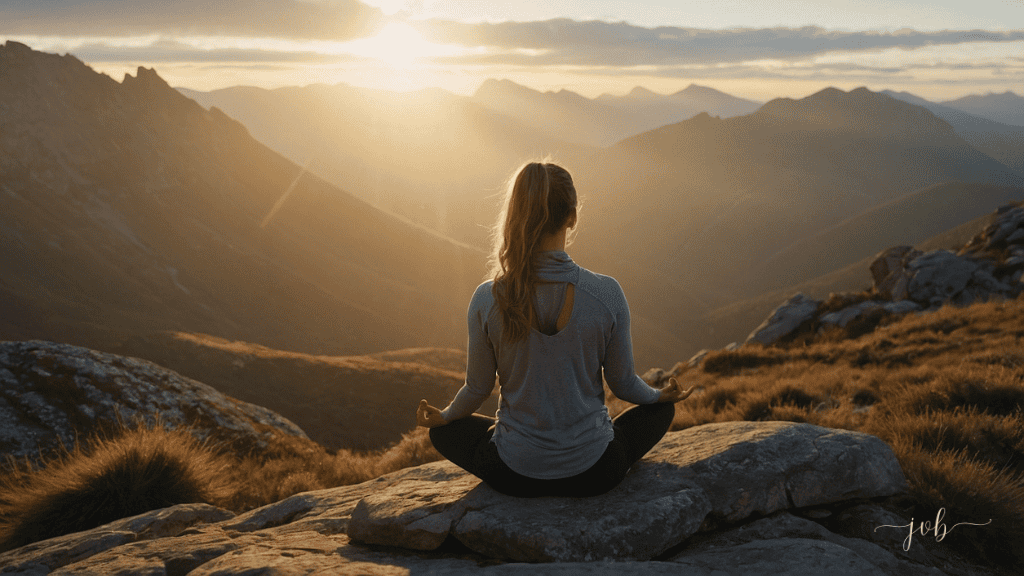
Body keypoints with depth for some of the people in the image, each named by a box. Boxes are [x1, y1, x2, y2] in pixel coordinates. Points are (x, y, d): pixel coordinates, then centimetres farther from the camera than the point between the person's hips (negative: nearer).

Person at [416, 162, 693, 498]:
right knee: (661, 410, 28)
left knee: (443, 431, 31)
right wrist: (662, 395, 19)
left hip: (515, 474, 1)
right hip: (593, 473, 0)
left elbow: (478, 388, -2)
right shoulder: (607, 293, -18)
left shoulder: (488, 300, -16)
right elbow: (622, 382, -4)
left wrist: (443, 417, 21)